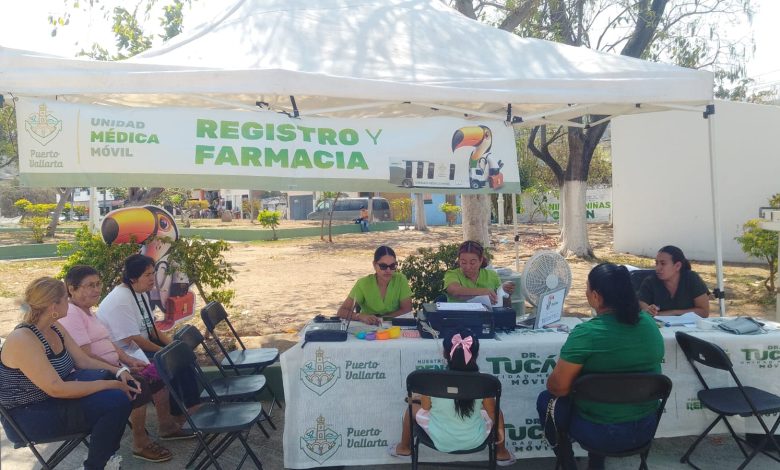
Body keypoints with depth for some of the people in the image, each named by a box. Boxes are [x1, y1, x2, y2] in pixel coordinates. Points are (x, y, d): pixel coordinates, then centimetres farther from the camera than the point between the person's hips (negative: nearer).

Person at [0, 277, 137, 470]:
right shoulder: (23, 340, -26)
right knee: (117, 401, -25)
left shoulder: (55, 329, 2)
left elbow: (84, 361, 8)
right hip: (30, 416, -9)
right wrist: (110, 384, -27)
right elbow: (56, 389, -30)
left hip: (56, 393, 9)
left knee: (122, 384, -3)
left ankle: (104, 453, 12)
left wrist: (118, 371, -8)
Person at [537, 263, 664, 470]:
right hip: (646, 429, 6)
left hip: (603, 434, -6)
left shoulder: (586, 333, -24)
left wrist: (553, 380, 5)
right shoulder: (649, 323, -4)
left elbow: (558, 387, -17)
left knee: (546, 400, 17)